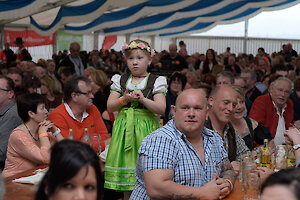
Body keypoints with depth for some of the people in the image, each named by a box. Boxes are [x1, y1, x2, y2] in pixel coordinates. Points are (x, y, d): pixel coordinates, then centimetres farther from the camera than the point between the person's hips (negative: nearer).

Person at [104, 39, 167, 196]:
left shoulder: (155, 82, 3)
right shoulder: (120, 81, 11)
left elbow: (161, 109, -6)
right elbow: (110, 106, 6)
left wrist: (143, 99, -18)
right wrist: (124, 99, -10)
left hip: (146, 128, -2)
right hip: (124, 128, 3)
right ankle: (127, 195, 17)